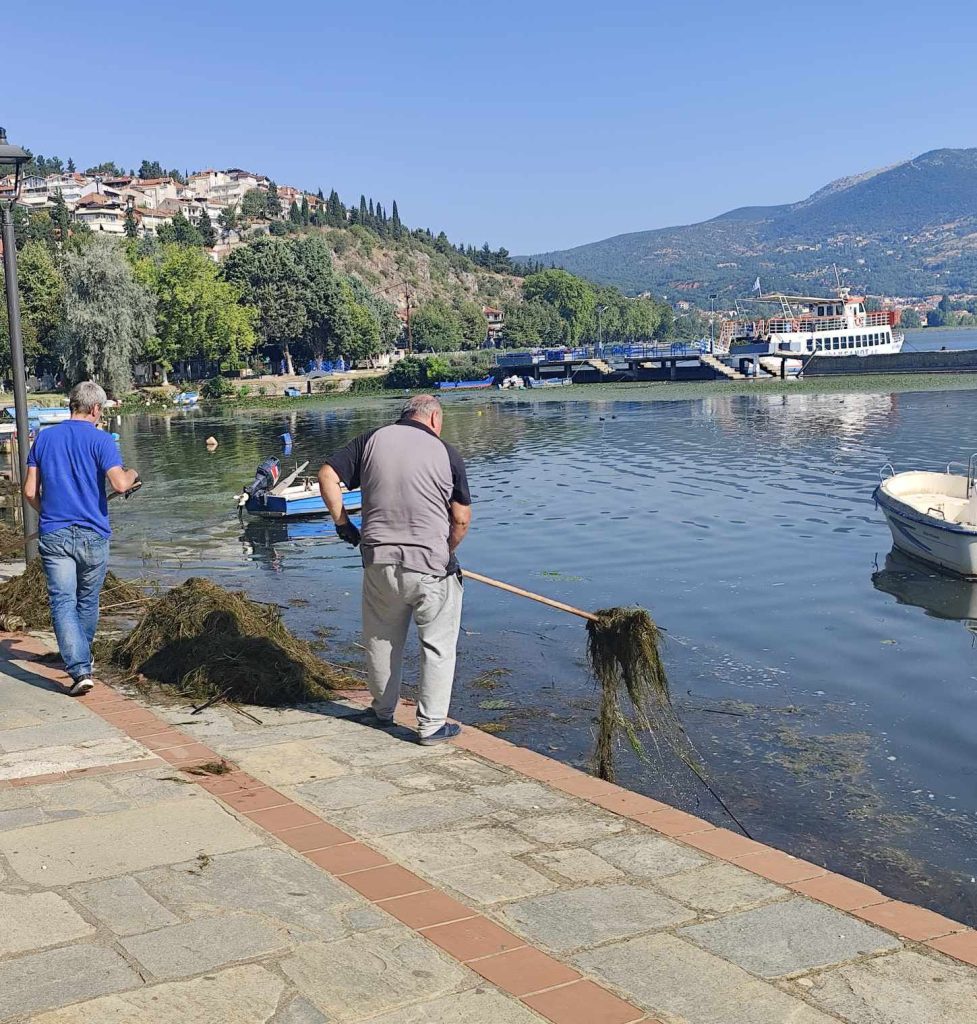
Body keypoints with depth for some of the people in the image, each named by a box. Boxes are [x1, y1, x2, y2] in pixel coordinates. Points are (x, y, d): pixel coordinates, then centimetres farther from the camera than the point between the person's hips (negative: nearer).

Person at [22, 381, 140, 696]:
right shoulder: (100, 440, -6)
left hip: (53, 535, 1)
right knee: (88, 601, 17)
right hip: (92, 534, -1)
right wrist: (132, 474, 4)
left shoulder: (44, 438, 6)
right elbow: (120, 484, -18)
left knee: (63, 602, -3)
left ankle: (79, 669, -16)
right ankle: (82, 658, 35)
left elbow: (30, 491, 6)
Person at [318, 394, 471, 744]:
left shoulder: (372, 439, 4)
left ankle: (383, 711, 35)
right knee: (438, 644, 10)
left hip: (379, 561, 3)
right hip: (431, 564, -3)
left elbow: (327, 476, 0)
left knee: (381, 639, 20)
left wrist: (341, 522, 8)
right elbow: (461, 518, -1)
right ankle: (432, 724, 13)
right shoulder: (446, 453, -1)